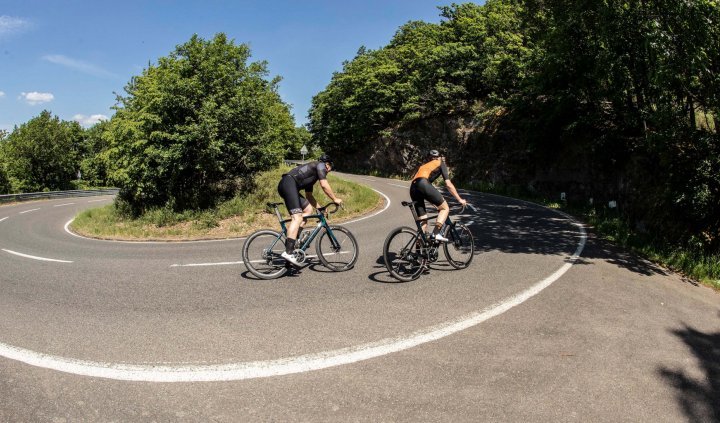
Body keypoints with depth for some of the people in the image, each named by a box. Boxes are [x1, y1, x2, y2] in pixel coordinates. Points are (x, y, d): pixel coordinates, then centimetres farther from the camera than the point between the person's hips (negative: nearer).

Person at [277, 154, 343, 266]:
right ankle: (288, 252, -29)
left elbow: (309, 196, 34)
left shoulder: (312, 174, 33)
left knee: (308, 209, 15)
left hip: (284, 186, 10)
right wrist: (335, 199, 6)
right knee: (297, 217, -18)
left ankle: (294, 238, 6)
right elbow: (324, 185, -2)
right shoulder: (320, 165, 9)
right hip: (288, 183, -10)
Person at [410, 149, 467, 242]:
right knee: (445, 208, 8)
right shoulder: (440, 163, 23)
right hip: (423, 184, -6)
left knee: (423, 221, 12)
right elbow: (448, 184, 17)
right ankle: (436, 233, -11)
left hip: (413, 188, 6)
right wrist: (460, 199, 23)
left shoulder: (423, 166, 39)